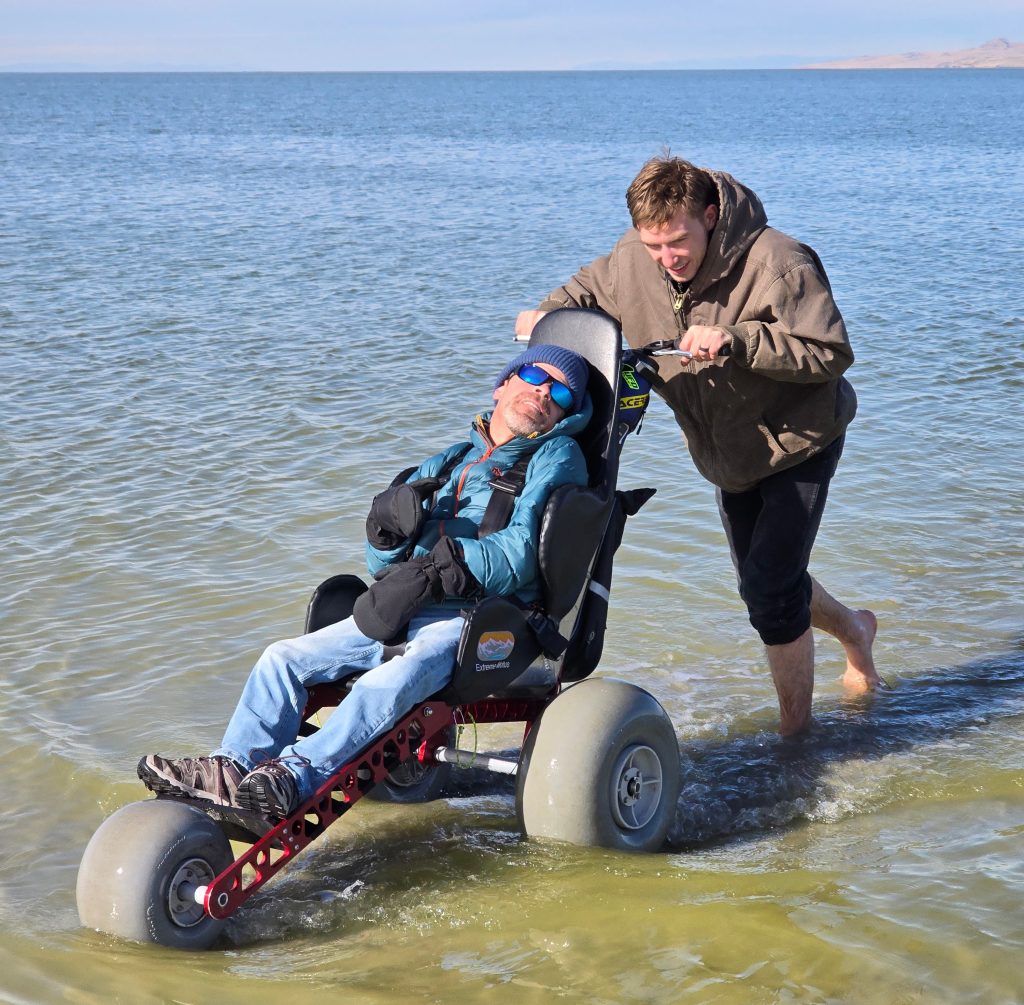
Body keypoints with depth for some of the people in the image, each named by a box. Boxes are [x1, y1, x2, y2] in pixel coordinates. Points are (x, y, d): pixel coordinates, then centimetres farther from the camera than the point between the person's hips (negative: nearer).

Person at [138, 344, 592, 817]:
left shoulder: (556, 458, 7)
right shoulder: (447, 464, 24)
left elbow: (523, 549, -10)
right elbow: (385, 564, 20)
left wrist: (431, 573, -16)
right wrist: (386, 525, -4)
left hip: (477, 619, -7)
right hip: (404, 613, 7)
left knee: (390, 682, -35)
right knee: (283, 658, -6)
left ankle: (296, 778, -43)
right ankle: (232, 770, -16)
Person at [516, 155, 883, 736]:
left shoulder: (774, 262, -29)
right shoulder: (631, 262, -11)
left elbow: (831, 353, -32)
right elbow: (589, 289, 10)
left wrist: (733, 339, -40)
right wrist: (549, 315, -11)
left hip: (800, 441, -7)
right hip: (729, 455, 7)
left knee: (769, 587, -14)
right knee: (764, 585, 20)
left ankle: (796, 731, 4)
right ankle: (853, 629, 50)